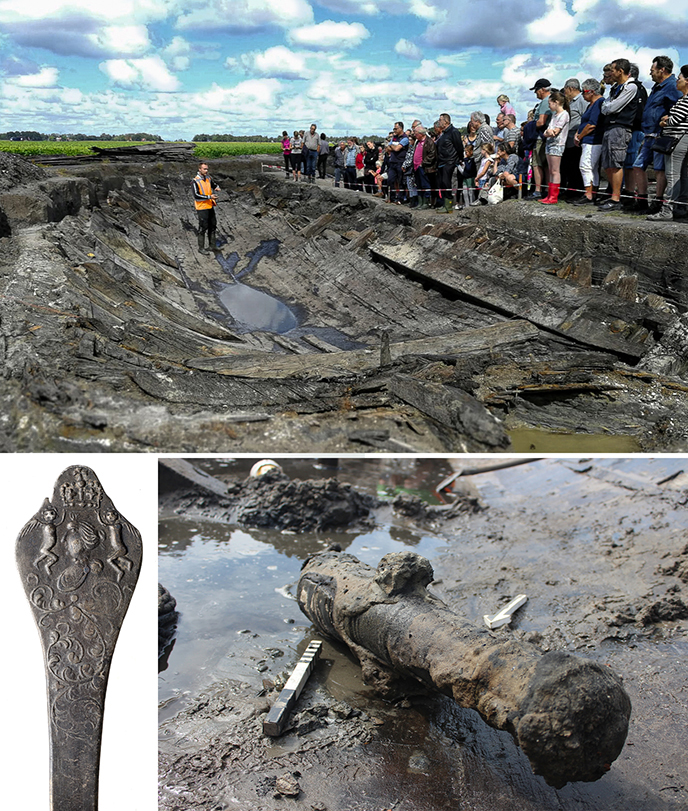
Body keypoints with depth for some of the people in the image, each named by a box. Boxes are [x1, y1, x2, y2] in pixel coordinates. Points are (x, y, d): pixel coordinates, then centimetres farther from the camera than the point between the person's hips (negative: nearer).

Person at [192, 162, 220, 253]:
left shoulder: (208, 178, 7)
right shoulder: (195, 181, -14)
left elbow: (212, 185, 25)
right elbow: (196, 196, -22)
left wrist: (216, 187, 0)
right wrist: (209, 197, -27)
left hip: (210, 206, 7)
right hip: (202, 208, -7)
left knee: (213, 226, 12)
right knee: (203, 227, -4)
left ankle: (212, 245, 24)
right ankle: (201, 248, 6)